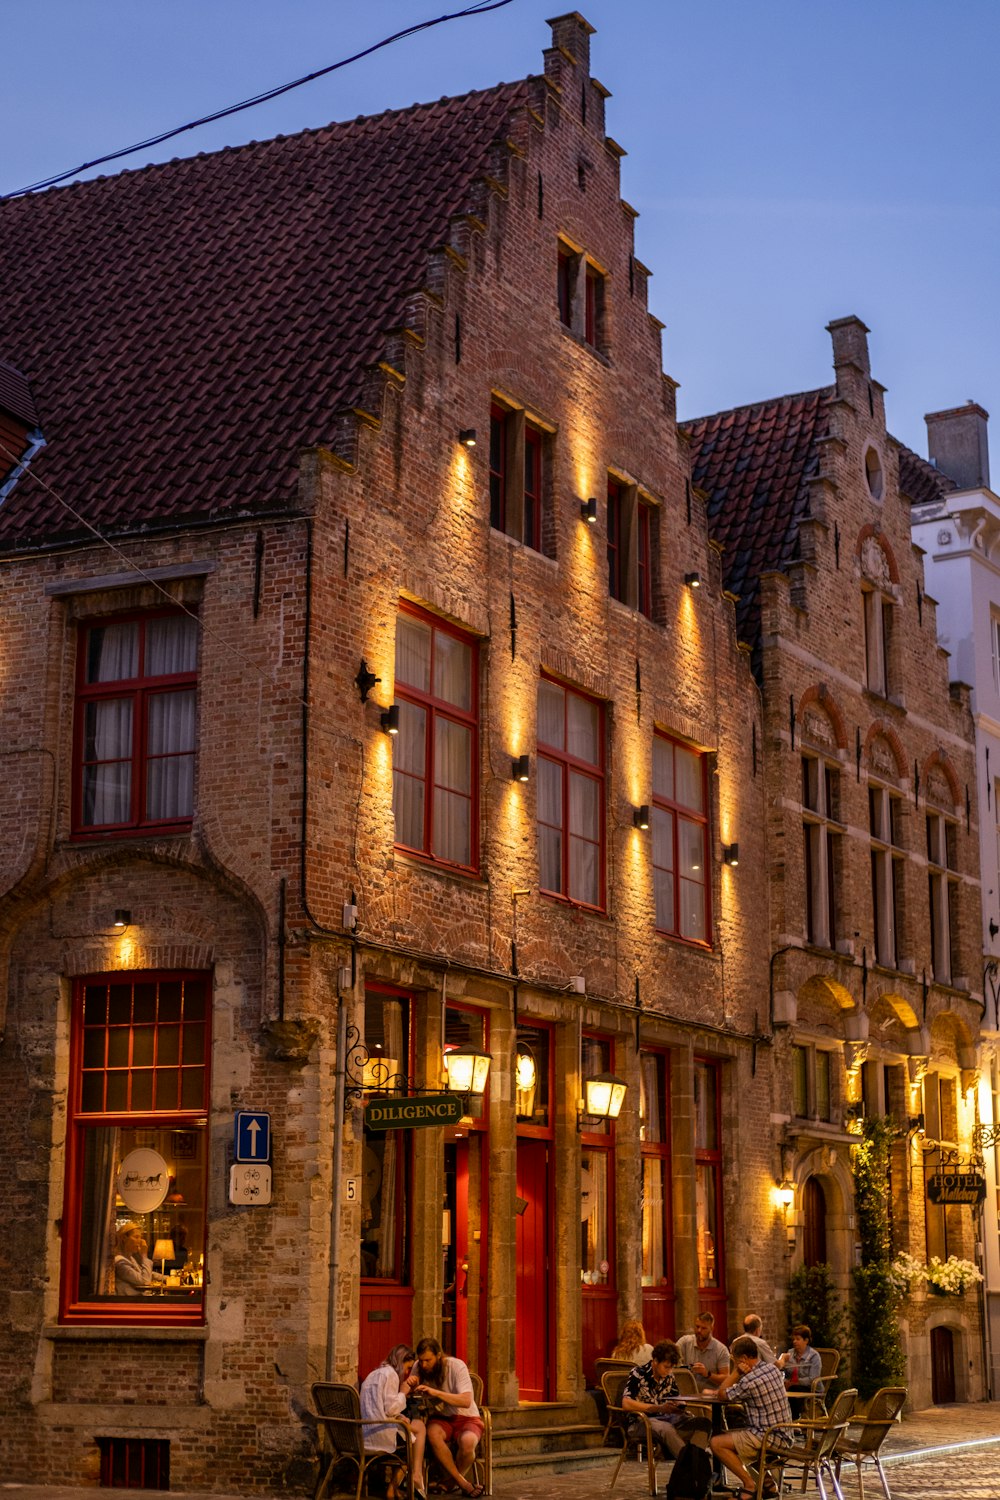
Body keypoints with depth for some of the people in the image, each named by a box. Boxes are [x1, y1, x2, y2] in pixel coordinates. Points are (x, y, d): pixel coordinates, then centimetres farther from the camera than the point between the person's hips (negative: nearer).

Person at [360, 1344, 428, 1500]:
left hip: (365, 1433, 9)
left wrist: (406, 1390, 11)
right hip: (380, 1434, -9)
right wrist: (403, 1393, 0)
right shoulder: (390, 1374, -8)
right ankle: (417, 1475, 8)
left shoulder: (374, 1374, 22)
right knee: (419, 1427, 7)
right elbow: (391, 1409, -16)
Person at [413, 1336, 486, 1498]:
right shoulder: (419, 1367, -2)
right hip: (441, 1418, 3)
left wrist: (436, 1393, -36)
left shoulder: (456, 1366, -15)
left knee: (467, 1441, -37)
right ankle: (462, 1484, -23)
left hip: (466, 1417, -3)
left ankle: (449, 1482, -7)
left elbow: (466, 1401, -26)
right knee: (433, 1433, -35)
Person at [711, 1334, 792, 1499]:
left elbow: (722, 1394, -4)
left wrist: (737, 1372, -2)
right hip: (783, 1434, 10)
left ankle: (749, 1485, -3)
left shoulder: (750, 1381, -20)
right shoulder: (772, 1368, 7)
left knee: (717, 1443, -10)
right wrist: (742, 1373, 1)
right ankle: (767, 1483, 22)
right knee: (728, 1435, 26)